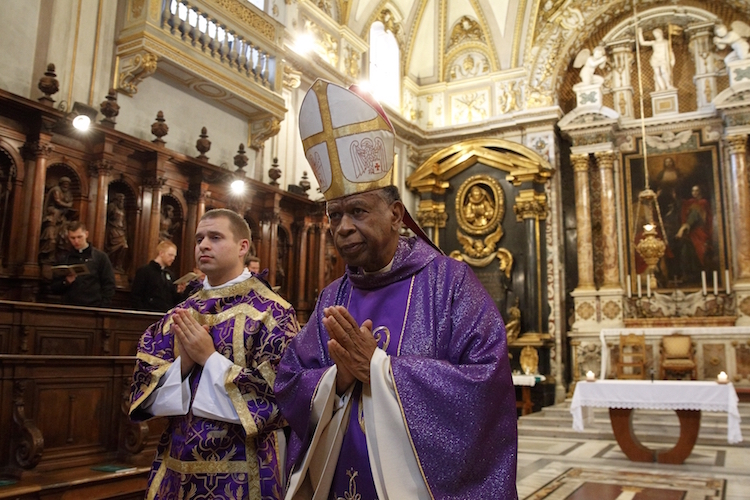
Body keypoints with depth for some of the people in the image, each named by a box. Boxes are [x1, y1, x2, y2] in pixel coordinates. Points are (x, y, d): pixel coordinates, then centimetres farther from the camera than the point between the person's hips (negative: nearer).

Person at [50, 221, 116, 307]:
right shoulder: (64, 259, 13)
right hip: (69, 309, 3)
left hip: (93, 308, -2)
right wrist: (66, 282, -4)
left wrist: (103, 308, -8)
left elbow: (109, 285, 2)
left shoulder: (100, 257, 5)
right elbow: (54, 288, 15)